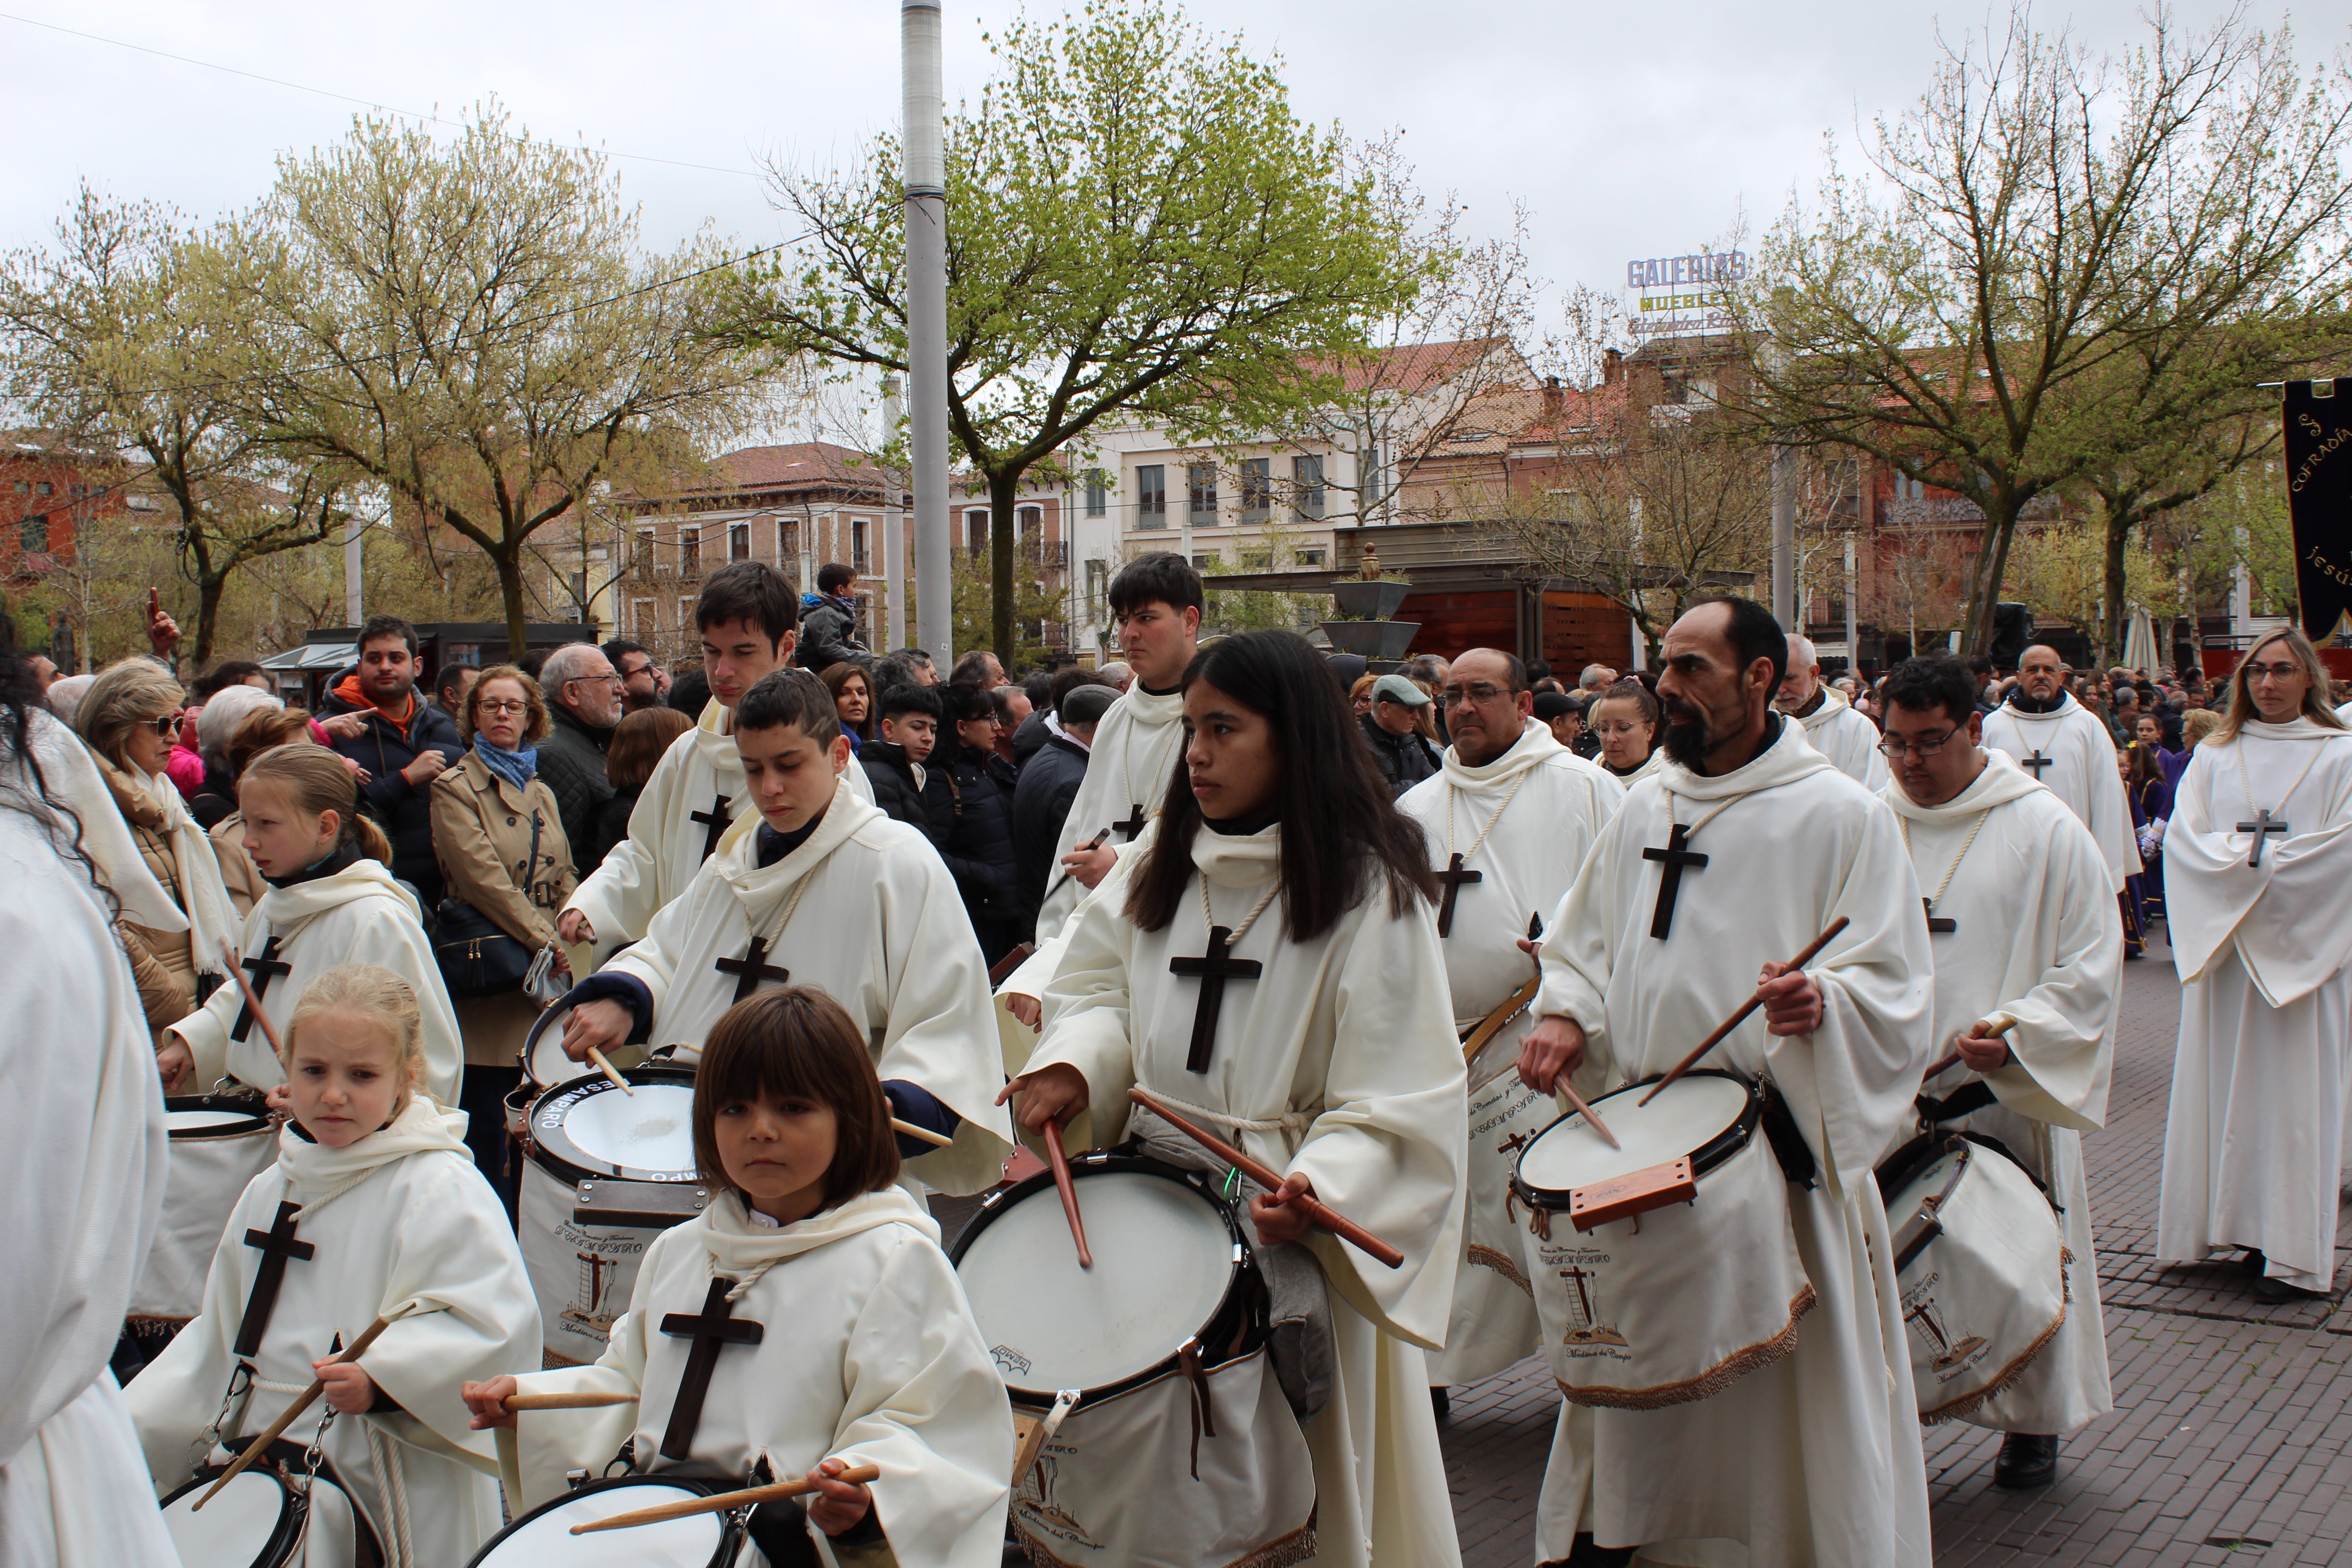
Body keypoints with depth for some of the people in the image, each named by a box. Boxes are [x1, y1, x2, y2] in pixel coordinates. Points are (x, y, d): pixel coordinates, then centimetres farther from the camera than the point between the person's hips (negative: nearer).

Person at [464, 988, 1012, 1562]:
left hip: (801, 1543, -5)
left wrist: (861, 1492, -27)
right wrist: (529, 1399, 13)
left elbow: (907, 1420, -8)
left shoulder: (897, 1260, -3)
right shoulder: (680, 1249, 19)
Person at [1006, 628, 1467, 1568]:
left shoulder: (1371, 892, -11)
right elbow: (1100, 988, 15)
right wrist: (1074, 1062, -7)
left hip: (1292, 1239, -5)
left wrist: (1318, 1186, -31)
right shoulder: (1162, 866, 6)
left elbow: (1396, 1102, -15)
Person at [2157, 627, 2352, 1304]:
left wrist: (2252, 861, -12)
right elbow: (2183, 836, 1)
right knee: (2218, 1082, 3)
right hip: (2221, 944, 3)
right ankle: (2226, 1219, 12)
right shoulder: (2215, 755, 11)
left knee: (2292, 1088, -2)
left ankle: (2292, 1252, 2)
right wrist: (2247, 860, -14)